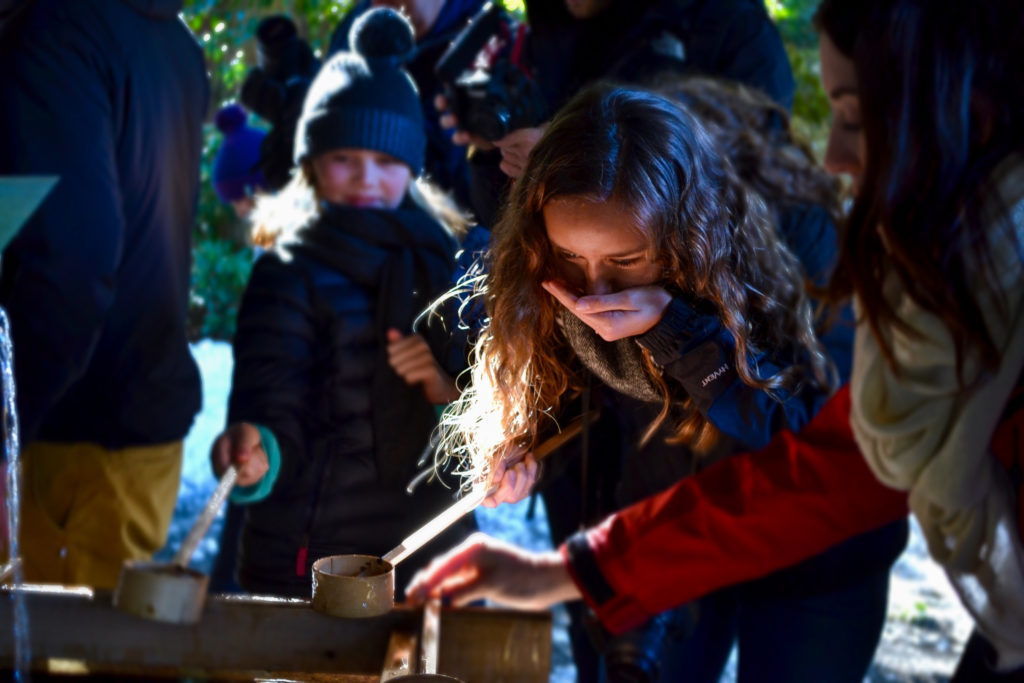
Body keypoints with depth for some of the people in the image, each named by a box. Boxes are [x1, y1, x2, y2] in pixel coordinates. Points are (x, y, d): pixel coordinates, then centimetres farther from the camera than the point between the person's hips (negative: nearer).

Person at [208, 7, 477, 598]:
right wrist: (256, 454, -36)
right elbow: (270, 404, -15)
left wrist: (454, 389, -11)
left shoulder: (443, 258, 7)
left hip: (431, 548, 4)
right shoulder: (291, 272, -7)